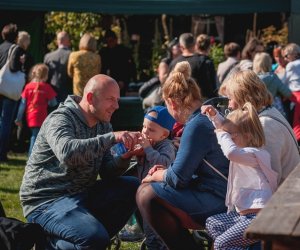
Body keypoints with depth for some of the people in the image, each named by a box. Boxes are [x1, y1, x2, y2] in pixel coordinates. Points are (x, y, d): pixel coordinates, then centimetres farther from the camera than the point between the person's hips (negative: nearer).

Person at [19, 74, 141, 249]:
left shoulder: (103, 125, 10)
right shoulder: (60, 119, -14)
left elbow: (107, 172, 6)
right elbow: (67, 152, -36)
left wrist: (124, 159, -15)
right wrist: (112, 137, -37)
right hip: (47, 200, -9)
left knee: (134, 187, -5)